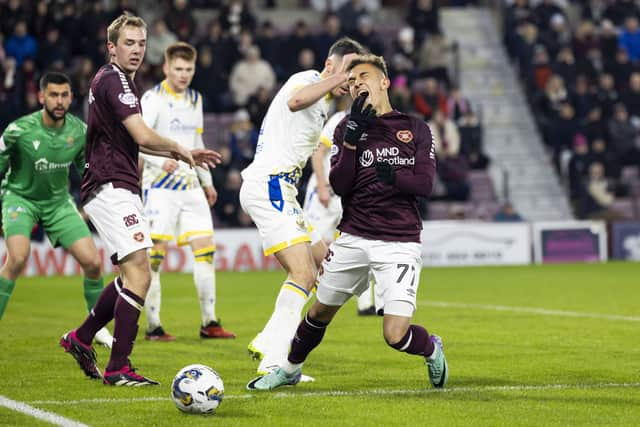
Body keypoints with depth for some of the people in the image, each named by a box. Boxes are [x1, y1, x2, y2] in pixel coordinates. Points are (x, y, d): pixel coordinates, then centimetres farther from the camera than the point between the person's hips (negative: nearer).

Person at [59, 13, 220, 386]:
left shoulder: (113, 80, 19)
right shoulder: (114, 81, -13)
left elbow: (131, 141, 31)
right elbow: (144, 137, -22)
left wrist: (183, 156, 25)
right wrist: (179, 149, -3)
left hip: (119, 190, 11)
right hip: (111, 189, -11)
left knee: (132, 276, 18)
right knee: (140, 274, -17)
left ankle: (81, 338, 29)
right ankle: (118, 368, -17)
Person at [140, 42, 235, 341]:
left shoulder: (195, 99, 15)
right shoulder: (153, 98, -7)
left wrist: (207, 181, 27)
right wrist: (161, 160, -33)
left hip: (190, 185, 7)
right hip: (160, 185, -7)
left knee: (205, 249, 1)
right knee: (155, 254, -8)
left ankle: (209, 323, 7)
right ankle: (152, 326, -4)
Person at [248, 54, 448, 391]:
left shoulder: (415, 129, 4)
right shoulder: (347, 129, 7)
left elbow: (425, 184, -5)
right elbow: (339, 185, -6)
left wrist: (393, 177, -22)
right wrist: (352, 137, -16)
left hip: (399, 243, -3)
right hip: (353, 238, 3)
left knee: (395, 335, -13)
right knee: (320, 312, 14)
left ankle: (432, 350, 21)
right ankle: (290, 369, 40)